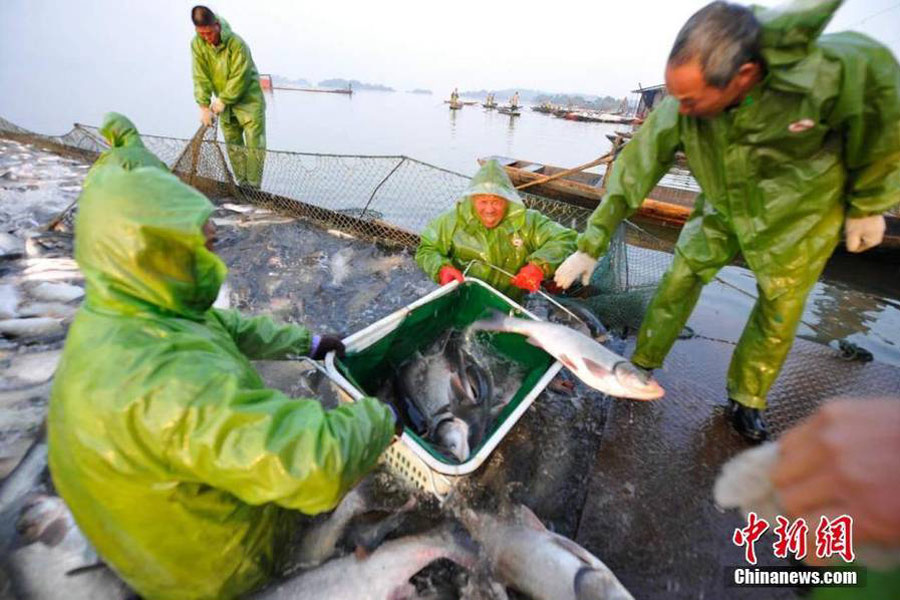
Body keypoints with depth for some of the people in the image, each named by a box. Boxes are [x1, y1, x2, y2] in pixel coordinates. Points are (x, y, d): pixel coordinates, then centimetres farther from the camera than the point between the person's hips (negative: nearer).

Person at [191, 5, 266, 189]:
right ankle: (242, 185, 13)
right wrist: (204, 105, -15)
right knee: (233, 146, 6)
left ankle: (253, 188, -4)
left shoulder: (236, 43, -18)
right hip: (224, 103, 5)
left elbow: (239, 78, -18)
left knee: (254, 145, -9)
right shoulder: (197, 44, -5)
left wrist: (223, 100, -17)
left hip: (248, 100, -5)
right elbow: (201, 77, -6)